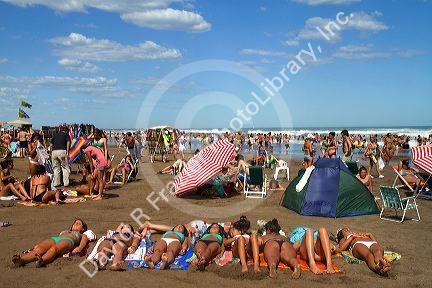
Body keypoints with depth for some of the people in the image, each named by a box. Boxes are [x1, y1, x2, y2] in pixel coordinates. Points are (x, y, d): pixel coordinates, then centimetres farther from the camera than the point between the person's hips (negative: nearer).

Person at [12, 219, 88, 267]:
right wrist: (38, 245, 11)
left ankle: (42, 261, -68)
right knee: (39, 249, -31)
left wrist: (80, 247, -14)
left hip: (68, 241, -3)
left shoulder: (82, 235, 33)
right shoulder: (64, 232, 45)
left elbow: (84, 241, 10)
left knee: (54, 249, -40)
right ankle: (21, 260, -57)